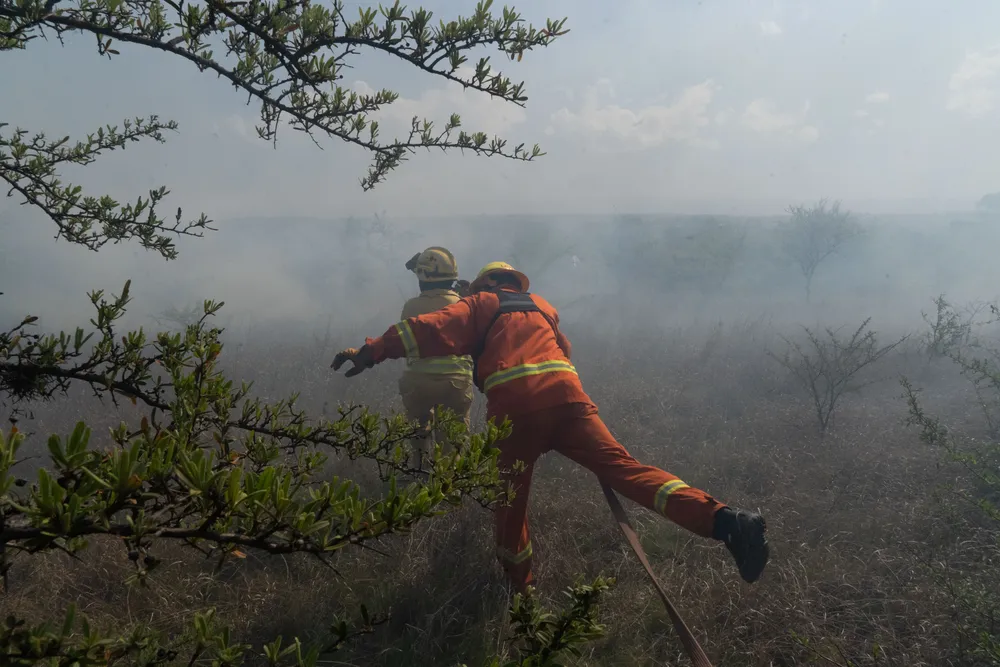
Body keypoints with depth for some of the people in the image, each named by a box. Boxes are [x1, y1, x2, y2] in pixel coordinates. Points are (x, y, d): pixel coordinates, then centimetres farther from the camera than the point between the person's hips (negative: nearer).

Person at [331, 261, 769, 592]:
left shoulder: (481, 304, 20)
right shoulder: (542, 307, 33)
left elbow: (431, 329, 7)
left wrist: (372, 351, 8)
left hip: (514, 404, -3)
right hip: (566, 394, 3)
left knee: (510, 499, 15)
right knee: (622, 466, -7)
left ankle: (520, 589, 31)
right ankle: (723, 521, -24)